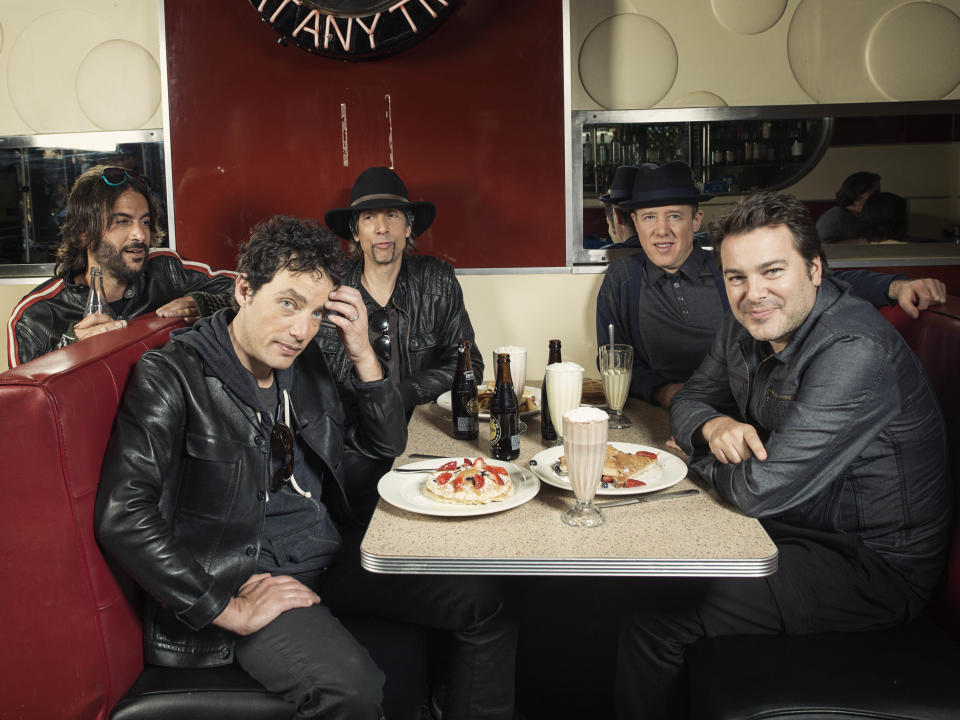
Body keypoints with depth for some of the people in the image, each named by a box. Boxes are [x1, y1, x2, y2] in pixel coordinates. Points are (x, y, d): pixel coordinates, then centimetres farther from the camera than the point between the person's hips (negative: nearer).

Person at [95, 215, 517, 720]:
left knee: (485, 607, -2)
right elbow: (123, 517, -21)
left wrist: (362, 353, -3)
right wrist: (230, 610, -23)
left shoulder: (303, 361, 8)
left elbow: (385, 445, 14)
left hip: (335, 555, 7)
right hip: (244, 576, -7)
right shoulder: (172, 375, -13)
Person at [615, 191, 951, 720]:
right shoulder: (747, 325, -1)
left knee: (655, 623, -18)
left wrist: (700, 455, -9)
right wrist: (713, 425, -13)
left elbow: (760, 492, -31)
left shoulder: (854, 354, -29)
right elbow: (690, 399, 11)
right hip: (791, 527, 9)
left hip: (873, 565, -8)